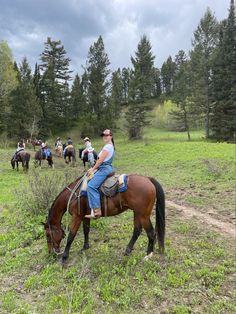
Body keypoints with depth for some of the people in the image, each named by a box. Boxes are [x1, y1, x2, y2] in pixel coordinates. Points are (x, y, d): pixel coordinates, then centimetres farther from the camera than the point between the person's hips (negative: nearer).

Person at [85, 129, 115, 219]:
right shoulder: (110, 146, 21)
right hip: (104, 168, 11)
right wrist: (93, 168, 17)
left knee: (91, 186, -24)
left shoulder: (108, 146, -11)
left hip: (104, 169, -11)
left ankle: (97, 210, -24)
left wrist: (93, 169, -5)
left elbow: (101, 160, -15)